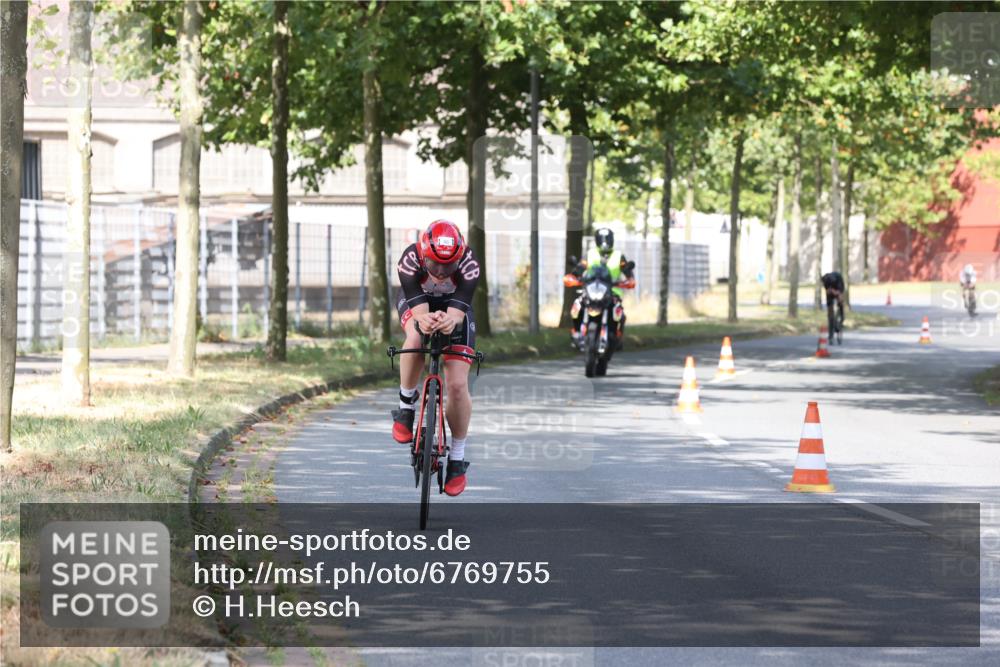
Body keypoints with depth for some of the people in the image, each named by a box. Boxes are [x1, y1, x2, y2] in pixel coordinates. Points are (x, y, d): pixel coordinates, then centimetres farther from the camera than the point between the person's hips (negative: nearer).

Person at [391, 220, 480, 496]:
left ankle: (457, 458, 6)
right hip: (416, 303, 0)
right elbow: (418, 307, -39)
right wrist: (423, 320, -63)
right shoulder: (410, 259, -35)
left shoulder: (468, 262, -35)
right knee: (416, 338, -38)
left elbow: (458, 308, -40)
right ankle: (406, 404, -13)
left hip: (454, 309, 0)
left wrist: (451, 321, -64)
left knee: (458, 385, -12)